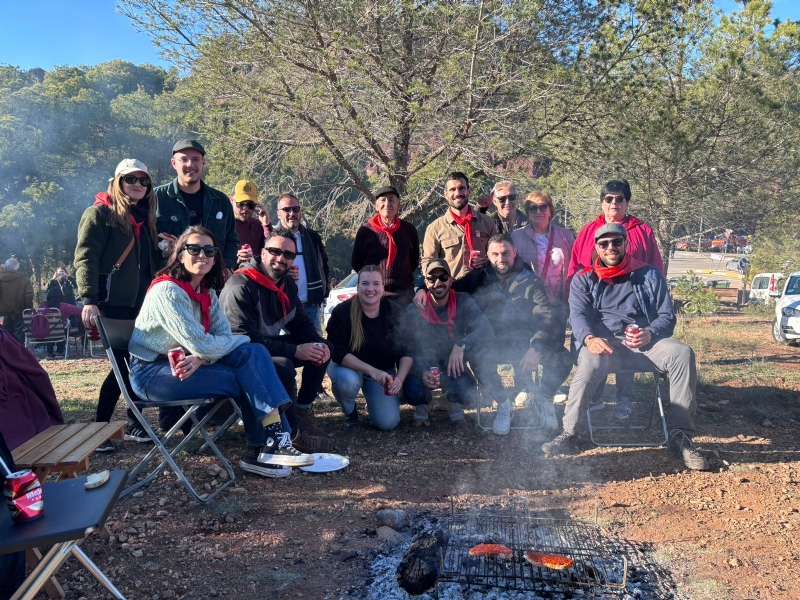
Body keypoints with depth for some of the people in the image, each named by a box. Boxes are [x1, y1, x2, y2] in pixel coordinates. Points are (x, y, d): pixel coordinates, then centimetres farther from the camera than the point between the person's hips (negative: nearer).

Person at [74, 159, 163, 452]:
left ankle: (133, 423, 21)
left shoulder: (145, 217, 19)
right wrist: (89, 300, -23)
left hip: (142, 303, 6)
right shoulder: (100, 213, -2)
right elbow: (85, 258, -12)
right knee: (123, 363, -7)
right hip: (113, 303, -6)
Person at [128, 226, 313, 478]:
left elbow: (224, 336, -2)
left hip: (186, 363, 7)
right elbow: (200, 344, -25)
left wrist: (200, 358, -23)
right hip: (152, 371, -7)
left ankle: (273, 440, -21)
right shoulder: (167, 291, -20)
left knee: (254, 353, -15)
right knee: (248, 379, -16)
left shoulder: (207, 291, 5)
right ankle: (264, 447, -3)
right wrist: (243, 339, -10)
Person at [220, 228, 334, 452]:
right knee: (284, 366, -35)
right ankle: (292, 433, -18)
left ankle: (303, 411, 5)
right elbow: (244, 340, -31)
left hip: (271, 345, 9)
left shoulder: (287, 284, 4)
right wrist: (294, 351, -32)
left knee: (322, 348, -1)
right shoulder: (240, 287, -24)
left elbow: (300, 323, 10)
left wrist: (318, 343, -13)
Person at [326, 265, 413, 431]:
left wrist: (400, 378, -26)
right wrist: (370, 370, -36)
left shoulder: (395, 313, -13)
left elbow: (406, 351, -8)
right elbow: (338, 352, -25)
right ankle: (350, 412, -2)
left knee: (388, 423, -14)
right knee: (347, 380, -38)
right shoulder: (342, 312, -21)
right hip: (349, 367, -2)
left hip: (383, 371, 2)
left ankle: (373, 401, 23)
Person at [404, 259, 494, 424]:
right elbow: (408, 349, -12)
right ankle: (422, 404, 9)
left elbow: (486, 330, -25)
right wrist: (421, 372, -32)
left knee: (467, 395, -30)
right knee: (412, 393, -31)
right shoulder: (414, 311, -12)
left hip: (453, 366, 0)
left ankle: (455, 403, 11)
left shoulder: (463, 302, -12)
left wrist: (461, 346, -43)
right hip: (424, 366, 0)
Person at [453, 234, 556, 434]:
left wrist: (536, 348, -25)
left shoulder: (530, 281, 4)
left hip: (521, 343, -1)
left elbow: (545, 317, -8)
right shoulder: (479, 279, 10)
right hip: (491, 343, 1)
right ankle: (503, 403, -7)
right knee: (478, 356, -32)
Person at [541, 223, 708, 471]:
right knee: (591, 361, -38)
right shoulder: (584, 280, 14)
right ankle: (568, 432, -26)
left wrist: (651, 333, -13)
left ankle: (680, 435, -22)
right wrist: (589, 338, -27)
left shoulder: (649, 275, 16)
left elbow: (667, 316, 11)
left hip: (644, 342, 2)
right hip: (602, 342, -2)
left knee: (682, 352, -28)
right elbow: (578, 314, -3)